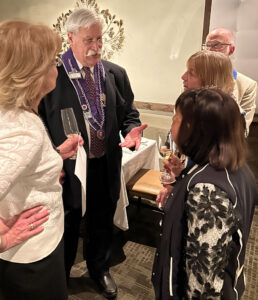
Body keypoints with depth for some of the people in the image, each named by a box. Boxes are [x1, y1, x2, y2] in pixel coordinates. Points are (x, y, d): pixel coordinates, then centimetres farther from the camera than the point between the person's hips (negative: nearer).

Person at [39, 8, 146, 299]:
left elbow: (128, 114, 8)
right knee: (66, 228, 19)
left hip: (105, 167, 4)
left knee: (101, 224, 23)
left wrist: (131, 131, -14)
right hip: (67, 168, -3)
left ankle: (99, 268, 53)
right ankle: (59, 276, 49)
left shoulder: (116, 74, 0)